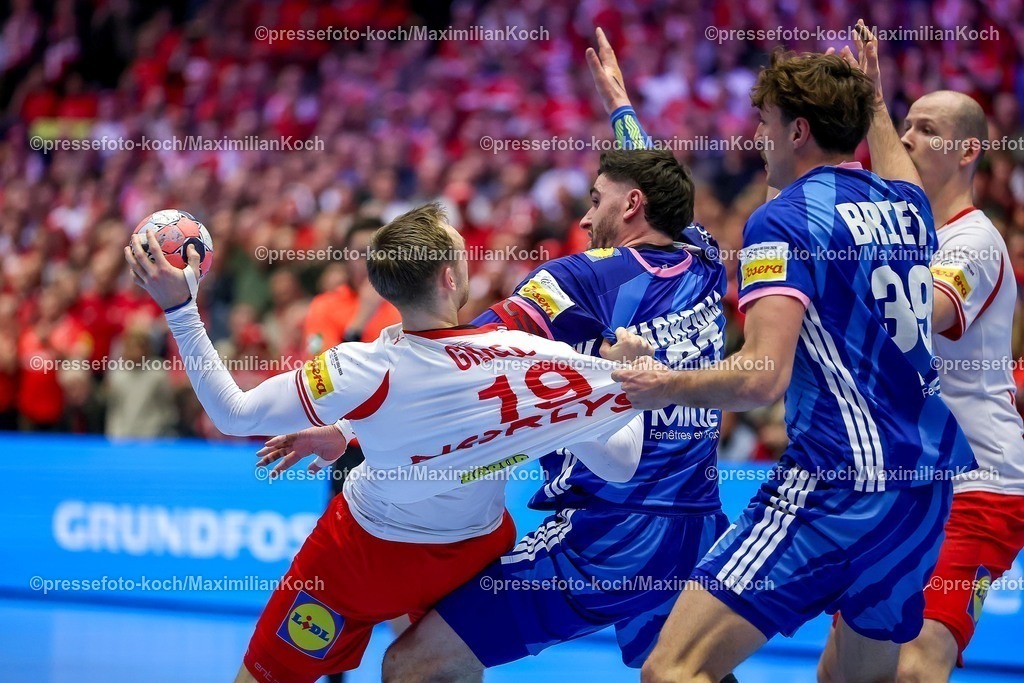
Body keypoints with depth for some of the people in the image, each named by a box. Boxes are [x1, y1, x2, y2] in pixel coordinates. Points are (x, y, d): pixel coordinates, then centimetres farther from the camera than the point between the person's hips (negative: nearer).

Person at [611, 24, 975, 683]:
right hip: (929, 478, 8)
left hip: (839, 478, -8)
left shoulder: (783, 220, -8)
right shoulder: (909, 205, 13)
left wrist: (666, 385, -4)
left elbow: (763, 378, -20)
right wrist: (874, 99, 54)